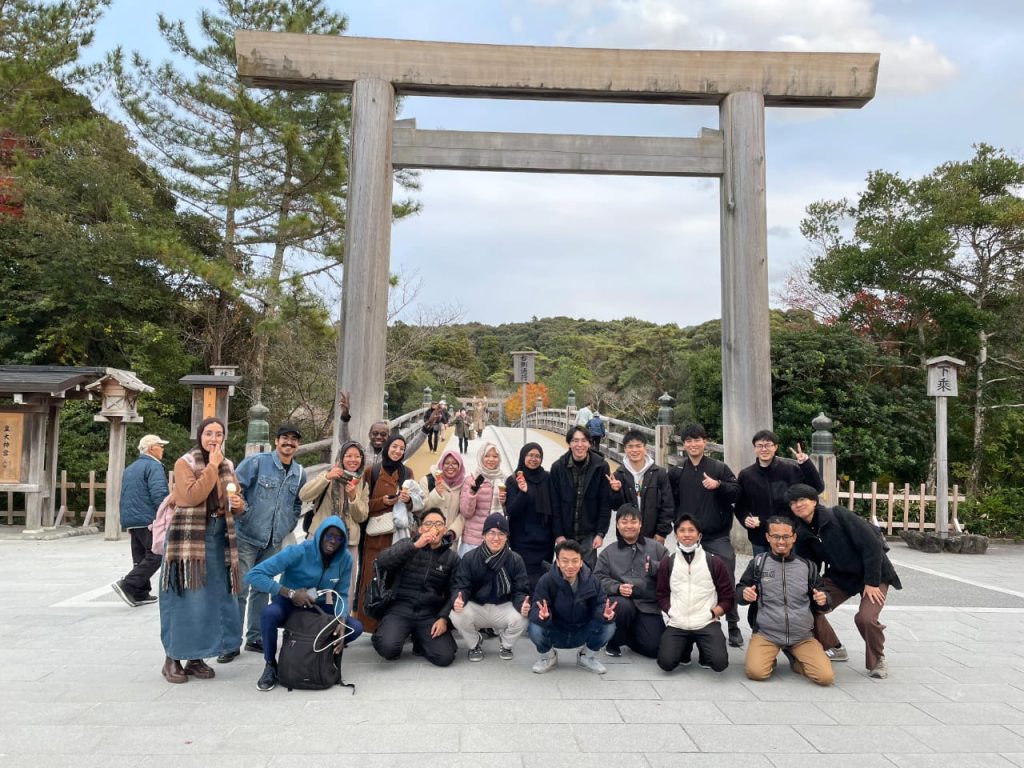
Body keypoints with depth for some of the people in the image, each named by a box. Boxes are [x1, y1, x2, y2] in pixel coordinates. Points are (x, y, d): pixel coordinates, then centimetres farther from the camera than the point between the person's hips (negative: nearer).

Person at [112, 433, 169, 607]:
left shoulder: (129, 468, 20)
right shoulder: (154, 466, -9)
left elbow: (125, 497, 24)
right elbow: (159, 494, -20)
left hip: (132, 520, 9)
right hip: (149, 520, -9)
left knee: (140, 557, 12)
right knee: (156, 555, -7)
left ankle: (140, 594, 13)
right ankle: (127, 585, -15)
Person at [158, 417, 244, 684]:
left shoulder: (228, 466, 13)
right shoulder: (184, 463, -3)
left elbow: (237, 503, 19)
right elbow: (192, 496, -19)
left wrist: (239, 505, -4)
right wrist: (212, 466, -17)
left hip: (219, 539, 6)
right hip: (189, 539, -5)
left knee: (214, 599, 6)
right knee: (185, 599, -4)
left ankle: (196, 657, 18)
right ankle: (172, 659, 9)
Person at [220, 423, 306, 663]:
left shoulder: (300, 473, 8)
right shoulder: (256, 462, -8)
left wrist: (289, 524, 10)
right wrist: (244, 512, -14)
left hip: (274, 541, 5)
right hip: (247, 536, -5)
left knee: (262, 589, 14)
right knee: (239, 589, -6)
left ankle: (255, 637, 24)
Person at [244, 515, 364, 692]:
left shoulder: (345, 558, -14)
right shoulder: (298, 552, -27)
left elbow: (342, 595, -6)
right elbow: (253, 575, -30)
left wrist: (342, 621, -27)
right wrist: (291, 593, -35)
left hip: (318, 607, 3)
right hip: (289, 604, -3)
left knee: (355, 628, -18)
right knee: (270, 614, -37)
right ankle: (271, 665, -9)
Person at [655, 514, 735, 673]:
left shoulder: (714, 562, 3)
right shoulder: (667, 563, 7)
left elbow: (728, 596, 5)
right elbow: (662, 594, 14)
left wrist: (712, 613, -7)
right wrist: (671, 612, -3)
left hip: (707, 623, -1)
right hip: (677, 624, 1)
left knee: (719, 662, -25)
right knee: (666, 662, -20)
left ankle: (704, 649, 13)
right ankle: (686, 647, 16)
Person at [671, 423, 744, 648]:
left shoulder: (719, 467, 2)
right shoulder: (677, 471, 6)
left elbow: (737, 492, -2)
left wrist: (718, 485, -17)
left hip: (718, 537, -1)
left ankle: (733, 627, 14)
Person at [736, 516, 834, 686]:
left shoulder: (807, 566, 5)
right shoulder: (758, 563, 0)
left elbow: (821, 606, 14)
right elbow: (740, 590, 10)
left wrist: (823, 600, -11)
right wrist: (744, 593, -14)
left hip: (803, 636, 2)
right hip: (766, 634, -1)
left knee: (826, 677, -15)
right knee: (755, 672, -23)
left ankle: (795, 659, 16)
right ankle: (771, 658, 12)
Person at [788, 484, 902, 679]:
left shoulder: (838, 515, -22)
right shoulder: (803, 535, -3)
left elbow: (872, 544, -22)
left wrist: (872, 582, -20)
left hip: (873, 575, -6)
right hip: (840, 577, 6)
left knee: (866, 617, -27)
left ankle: (877, 660, 3)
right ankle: (833, 649, 18)